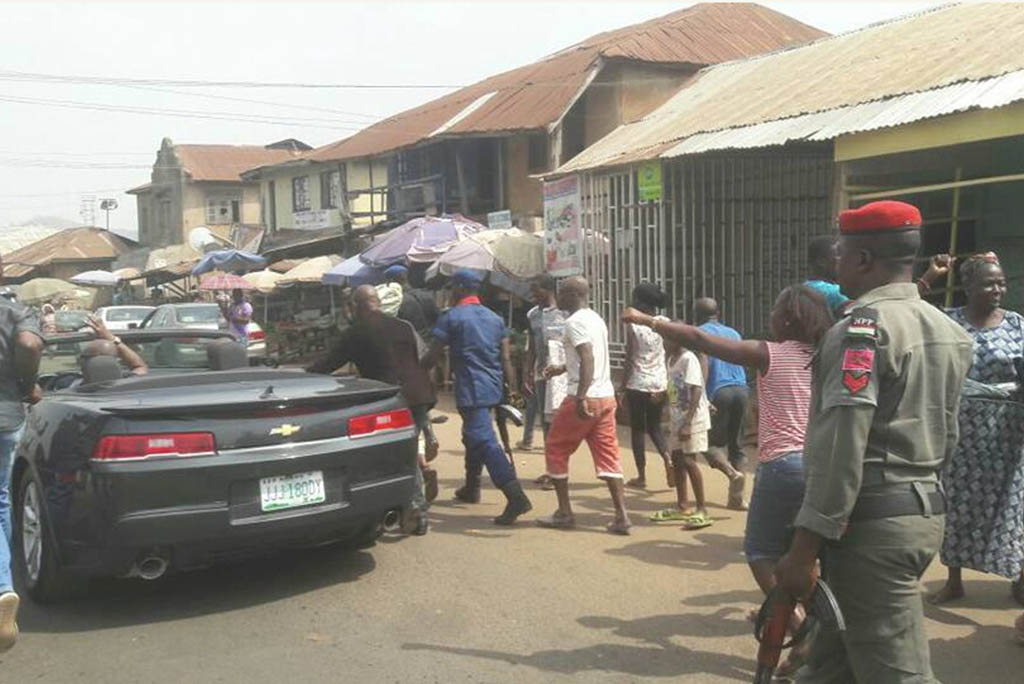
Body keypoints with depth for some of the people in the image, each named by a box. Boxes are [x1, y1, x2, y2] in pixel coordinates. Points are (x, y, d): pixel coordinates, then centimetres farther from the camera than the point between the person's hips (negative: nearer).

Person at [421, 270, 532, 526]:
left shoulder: (451, 317, -4)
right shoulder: (495, 318, 14)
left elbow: (432, 356, -5)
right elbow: (506, 358, 9)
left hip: (471, 389, -8)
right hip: (494, 388, 8)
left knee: (484, 441, -14)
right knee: (473, 437, 25)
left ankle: (516, 497, -26)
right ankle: (471, 488, 37)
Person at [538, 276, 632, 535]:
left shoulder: (574, 322, -11)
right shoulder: (596, 319, 17)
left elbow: (587, 359, -24)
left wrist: (581, 398, -29)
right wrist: (562, 368, 36)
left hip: (585, 398, -8)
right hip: (606, 397, 8)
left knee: (555, 451, 7)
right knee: (608, 456, 7)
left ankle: (564, 513, 11)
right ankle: (621, 516, 1)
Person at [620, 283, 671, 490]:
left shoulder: (633, 325, -9)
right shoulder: (665, 323, 2)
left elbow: (629, 358, -9)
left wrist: (623, 386, -2)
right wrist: (668, 384, 8)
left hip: (638, 383, -4)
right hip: (660, 382, 4)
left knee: (637, 429, 7)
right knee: (654, 427, 18)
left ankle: (641, 476, 10)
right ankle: (668, 460, -5)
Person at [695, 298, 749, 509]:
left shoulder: (701, 333, 2)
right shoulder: (733, 333, 20)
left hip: (719, 391, -5)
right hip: (741, 389, 5)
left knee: (713, 440, 7)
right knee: (736, 445, 11)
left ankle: (733, 474, -18)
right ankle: (736, 496, 9)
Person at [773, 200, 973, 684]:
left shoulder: (865, 327, -15)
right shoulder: (948, 330, 12)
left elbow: (842, 444, -22)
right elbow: (944, 434, 17)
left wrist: (804, 548, -20)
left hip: (873, 521, -9)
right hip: (925, 510, 9)